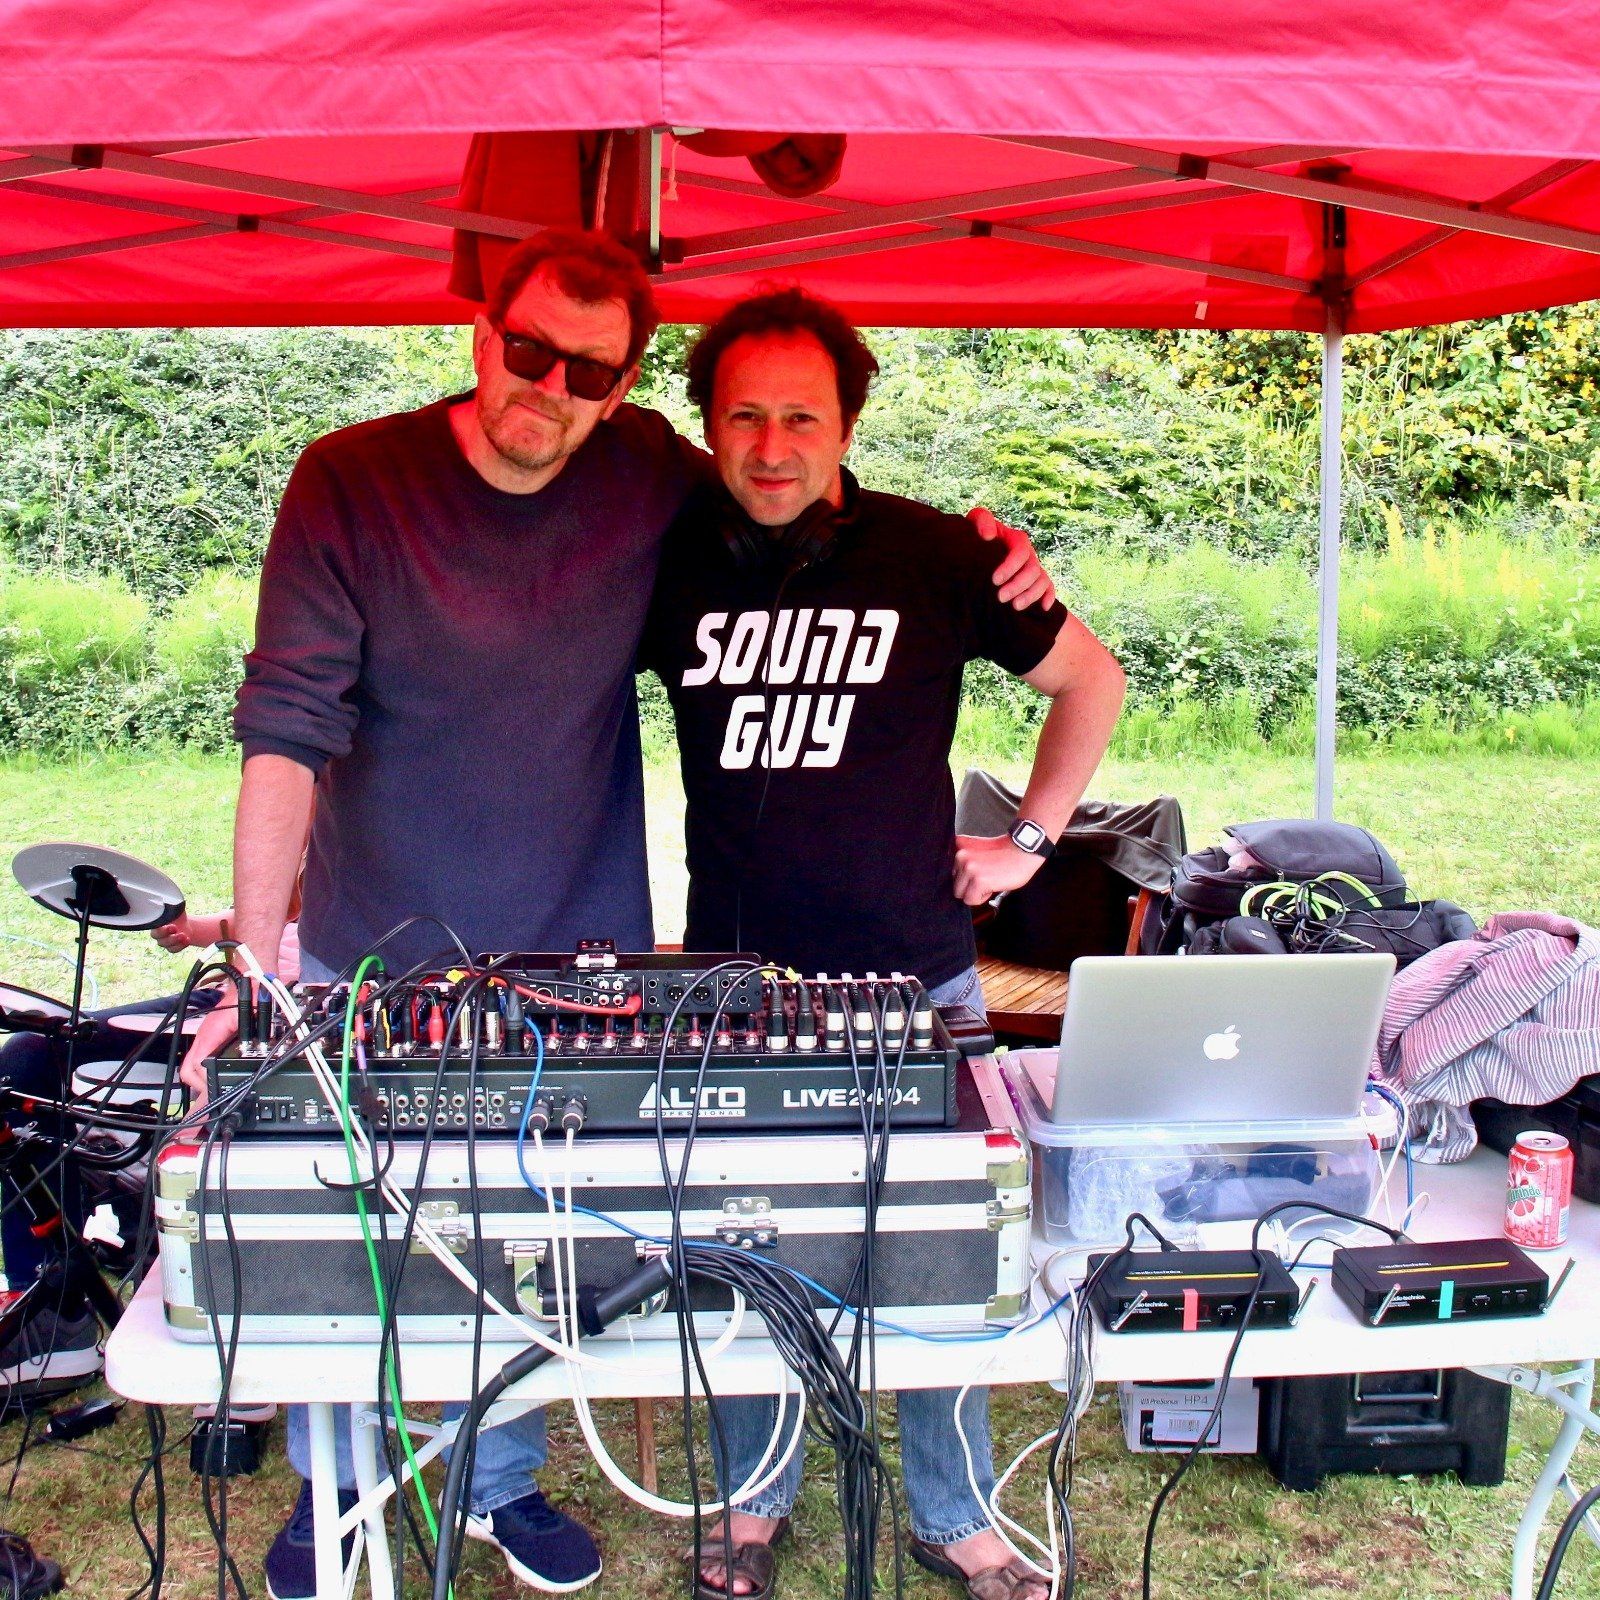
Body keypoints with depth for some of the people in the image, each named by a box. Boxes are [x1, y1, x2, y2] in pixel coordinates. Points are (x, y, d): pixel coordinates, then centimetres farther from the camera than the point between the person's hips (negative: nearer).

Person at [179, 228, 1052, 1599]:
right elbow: (288, 732, -18)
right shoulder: (353, 482, -13)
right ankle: (330, 1485, 42)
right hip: (373, 965, -1)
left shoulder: (652, 473, -5)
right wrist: (257, 965, -26)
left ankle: (503, 1484, 41)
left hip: (572, 961, 2)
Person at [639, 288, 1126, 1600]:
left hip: (915, 976, -1)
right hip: (735, 979, 2)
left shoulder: (934, 555, -6)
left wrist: (1029, 839, 4)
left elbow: (1093, 678, 7)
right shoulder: (673, 559, -1)